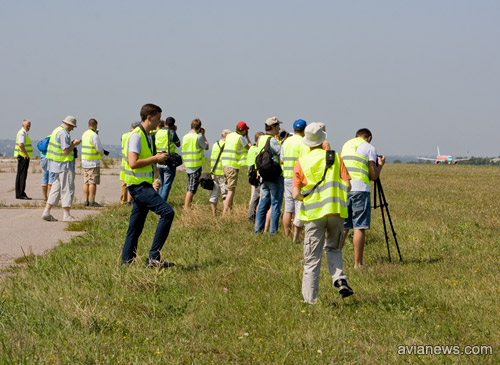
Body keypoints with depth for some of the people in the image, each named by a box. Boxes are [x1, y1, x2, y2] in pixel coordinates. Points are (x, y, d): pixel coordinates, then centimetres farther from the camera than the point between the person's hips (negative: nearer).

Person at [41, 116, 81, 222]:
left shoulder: (57, 130, 15)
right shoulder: (64, 134, -17)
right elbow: (66, 151, -22)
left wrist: (72, 144, 15)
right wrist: (75, 144, -8)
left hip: (56, 164, 10)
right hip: (64, 165, -10)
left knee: (56, 189, 11)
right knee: (67, 189, -4)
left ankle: (46, 212, 6)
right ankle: (67, 215, -3)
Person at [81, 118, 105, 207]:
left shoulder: (84, 134, 11)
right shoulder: (94, 135, -15)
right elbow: (99, 148, -15)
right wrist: (102, 153, 8)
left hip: (84, 160, 8)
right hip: (93, 162, -8)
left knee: (86, 182, 9)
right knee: (93, 182, -6)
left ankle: (85, 201, 9)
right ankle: (92, 201, -7)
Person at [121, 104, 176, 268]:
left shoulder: (146, 136, 17)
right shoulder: (136, 136, -14)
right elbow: (133, 163, -23)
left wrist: (158, 159, 11)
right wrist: (155, 158, -16)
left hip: (143, 185, 11)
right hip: (139, 185, -11)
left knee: (136, 226, 13)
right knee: (167, 212, -19)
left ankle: (127, 260, 18)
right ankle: (153, 256, -18)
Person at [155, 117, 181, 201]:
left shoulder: (158, 133, 6)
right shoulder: (171, 132, -10)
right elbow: (178, 144, 5)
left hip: (159, 163, 6)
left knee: (162, 185, 18)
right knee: (167, 186, -4)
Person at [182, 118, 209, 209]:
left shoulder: (185, 136, 7)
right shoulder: (198, 136, -12)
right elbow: (206, 147, 0)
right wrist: (203, 135, 10)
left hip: (187, 164, 7)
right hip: (196, 164, -7)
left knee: (189, 187, 16)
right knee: (192, 188, -6)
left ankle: (186, 207, 19)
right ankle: (186, 207, -10)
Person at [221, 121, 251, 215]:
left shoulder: (229, 135, 14)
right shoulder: (240, 137, -8)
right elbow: (249, 147, 3)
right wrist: (246, 136, 11)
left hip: (225, 165, 8)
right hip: (232, 167, -8)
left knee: (229, 189, 16)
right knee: (231, 191, -7)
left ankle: (230, 210, 18)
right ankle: (225, 213, -12)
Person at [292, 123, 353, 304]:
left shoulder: (301, 162, 2)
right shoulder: (335, 158, 4)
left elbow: (295, 194, -3)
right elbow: (347, 186, -1)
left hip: (314, 213, -1)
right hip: (336, 210, 1)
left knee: (312, 257, 3)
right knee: (334, 248, 21)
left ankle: (310, 298, 3)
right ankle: (340, 279, -2)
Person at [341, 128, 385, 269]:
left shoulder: (346, 145, 18)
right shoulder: (369, 148, 3)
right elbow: (373, 176, 1)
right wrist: (380, 165, 19)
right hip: (360, 189, -5)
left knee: (343, 226, 11)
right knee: (359, 227, -1)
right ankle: (358, 263, -1)